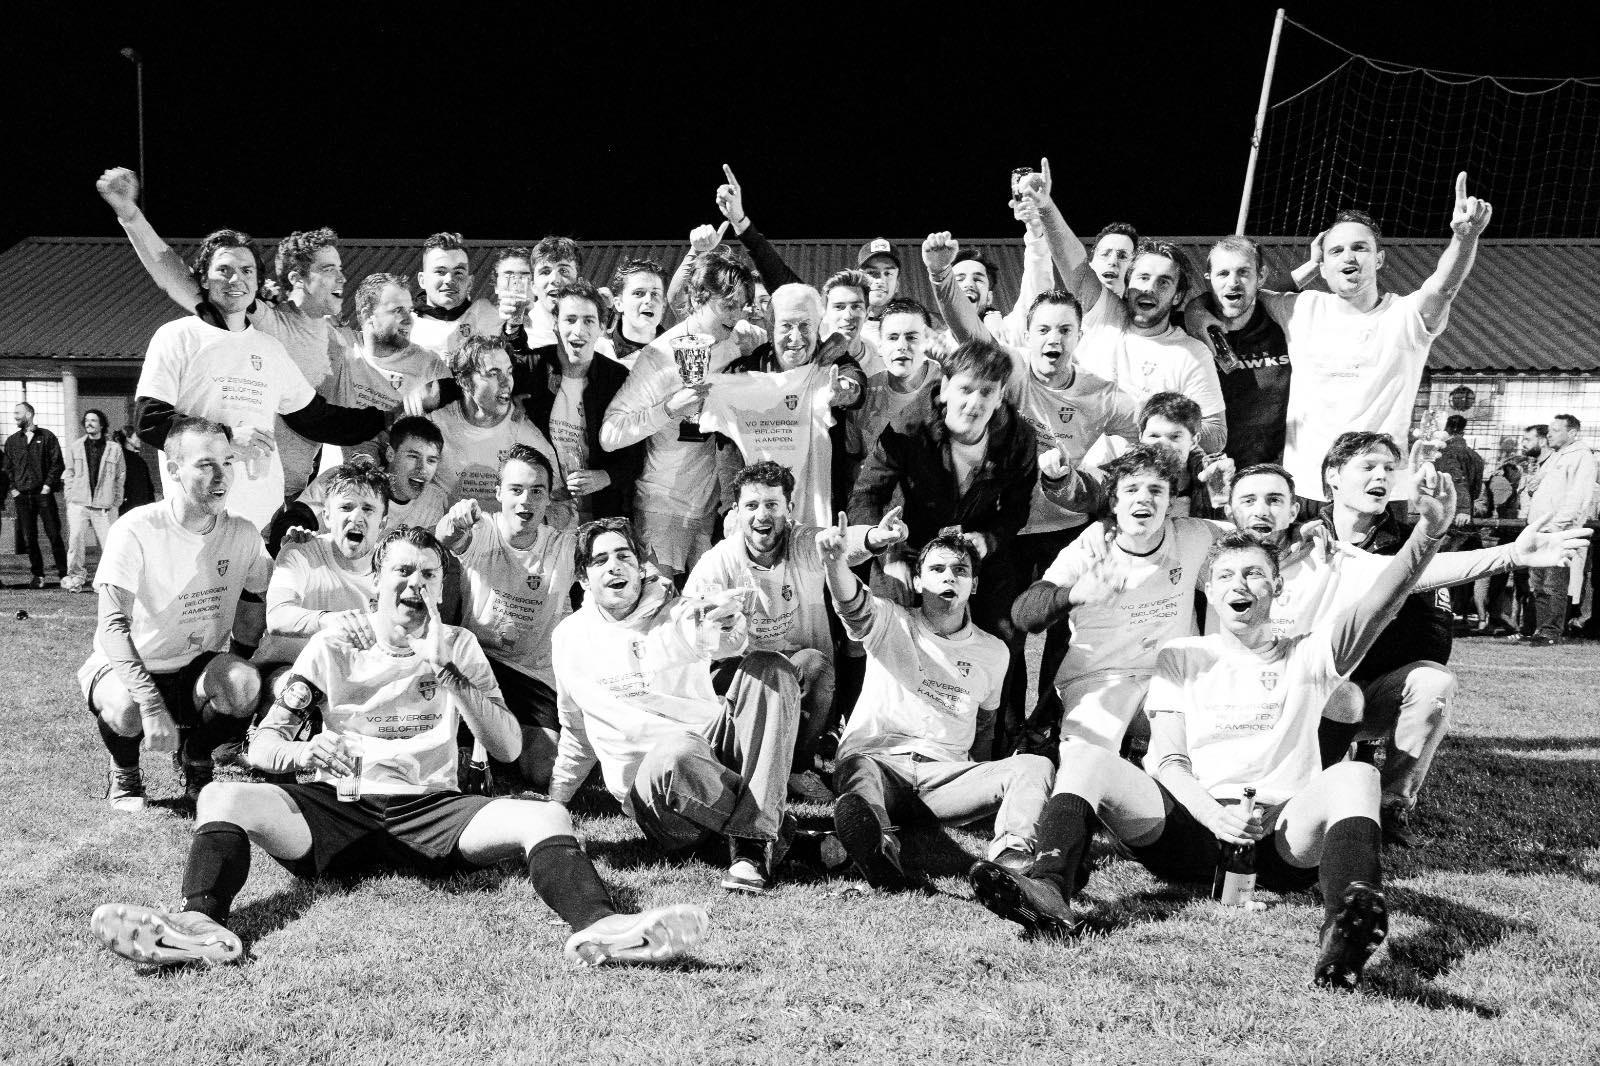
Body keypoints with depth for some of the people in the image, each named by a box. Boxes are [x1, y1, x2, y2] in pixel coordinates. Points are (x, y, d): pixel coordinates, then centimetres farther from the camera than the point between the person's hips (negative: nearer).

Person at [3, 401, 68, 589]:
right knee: (29, 538, 4)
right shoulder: (12, 441, 13)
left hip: (43, 493, -3)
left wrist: (48, 485, -8)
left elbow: (58, 464, 0)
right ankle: (38, 575, 11)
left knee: (54, 534, -4)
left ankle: (63, 573, 1)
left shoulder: (47, 437, 3)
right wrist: (13, 488, 3)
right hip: (22, 496, 3)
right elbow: (8, 467, 16)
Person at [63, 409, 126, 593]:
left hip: (105, 506, -1)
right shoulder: (75, 447, 10)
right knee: (76, 539, -7)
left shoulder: (114, 449, 5)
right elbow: (69, 473, 14)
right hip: (79, 504, 1)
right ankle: (76, 577, 3)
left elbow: (121, 476, 7)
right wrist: (70, 496, 4)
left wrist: (116, 500, 1)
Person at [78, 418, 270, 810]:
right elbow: (114, 625, -23)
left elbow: (252, 607, 6)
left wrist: (231, 675, -8)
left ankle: (196, 759, 5)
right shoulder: (136, 530, -21)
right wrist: (153, 705, -34)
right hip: (126, 665, -3)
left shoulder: (242, 534, -8)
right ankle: (124, 772, 2)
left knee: (246, 686, -30)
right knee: (126, 710, -37)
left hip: (198, 666, 3)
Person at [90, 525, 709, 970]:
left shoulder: (458, 646, 14)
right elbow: (262, 744, 5)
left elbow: (507, 748, 4)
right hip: (338, 811, 0)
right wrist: (306, 755, -20)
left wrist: (446, 668, -9)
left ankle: (596, 929, -49)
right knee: (222, 798, -25)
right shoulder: (333, 648, 12)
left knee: (546, 818, -26)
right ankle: (203, 924, -46)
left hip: (430, 814, 0)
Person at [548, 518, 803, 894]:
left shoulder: (679, 614, 9)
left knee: (768, 666, -23)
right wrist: (552, 803, 29)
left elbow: (725, 641, -18)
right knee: (676, 753, -39)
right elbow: (576, 732, 28)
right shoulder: (569, 637, 14)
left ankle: (751, 844, -30)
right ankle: (765, 822, -12)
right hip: (649, 779, -2)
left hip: (717, 746, 2)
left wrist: (727, 625, -43)